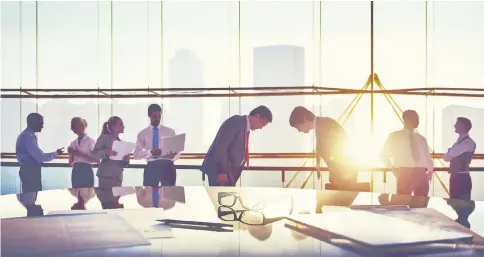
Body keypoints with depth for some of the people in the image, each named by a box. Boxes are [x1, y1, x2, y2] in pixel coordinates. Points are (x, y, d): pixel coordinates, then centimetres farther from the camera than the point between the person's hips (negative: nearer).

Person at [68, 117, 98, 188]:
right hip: (75, 172, 5)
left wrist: (80, 154, -15)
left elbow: (96, 159, -10)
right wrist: (71, 154, -4)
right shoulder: (73, 143, 14)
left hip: (86, 172, -5)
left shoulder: (90, 141, -3)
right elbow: (71, 163, 16)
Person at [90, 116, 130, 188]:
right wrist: (105, 152, -23)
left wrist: (126, 159, -3)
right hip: (106, 176, -6)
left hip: (118, 177, 6)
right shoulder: (104, 138, 0)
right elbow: (93, 154, -7)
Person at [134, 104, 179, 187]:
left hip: (167, 166, 0)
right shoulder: (142, 134, 8)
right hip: (151, 167, 0)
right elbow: (136, 154, 1)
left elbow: (177, 153, 7)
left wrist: (173, 155, -18)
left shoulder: (170, 131, 9)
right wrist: (150, 152, -17)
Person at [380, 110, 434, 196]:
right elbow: (384, 154, 12)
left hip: (421, 174, 4)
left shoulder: (421, 139, 18)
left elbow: (428, 157, 22)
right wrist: (394, 169, 2)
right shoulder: (395, 136, 7)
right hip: (405, 173, -4)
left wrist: (430, 171, 6)